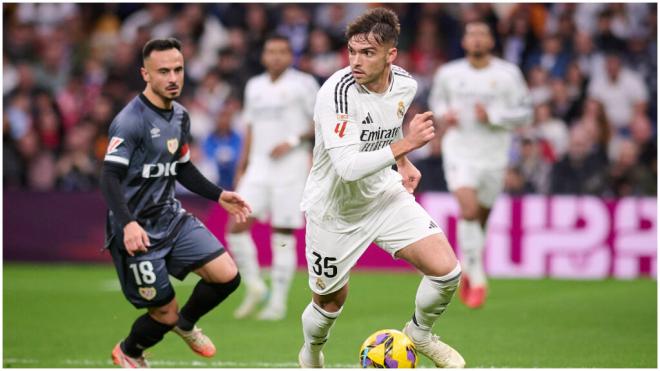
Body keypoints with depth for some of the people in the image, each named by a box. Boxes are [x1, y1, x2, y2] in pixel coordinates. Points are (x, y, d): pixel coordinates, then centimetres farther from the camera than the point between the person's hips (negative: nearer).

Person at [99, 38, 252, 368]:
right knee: (165, 313, -2)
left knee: (226, 275, -6)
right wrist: (128, 223, -38)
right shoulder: (131, 120, -19)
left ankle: (185, 324, 25)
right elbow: (110, 178, -25)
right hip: (138, 232, -7)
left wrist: (219, 196, 12)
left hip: (171, 217, 7)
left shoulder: (180, 116, 7)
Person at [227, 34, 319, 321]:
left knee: (283, 235, -4)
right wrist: (241, 170, 17)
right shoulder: (254, 87, 15)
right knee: (236, 226, -9)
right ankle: (254, 286, 7)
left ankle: (278, 302, 3)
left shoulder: (303, 84, -2)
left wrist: (293, 141, -15)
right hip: (259, 166, 5)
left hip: (290, 167, -5)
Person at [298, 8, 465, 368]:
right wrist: (405, 144, -37)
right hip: (334, 210, -4)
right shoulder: (338, 91, -30)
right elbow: (348, 167, -37)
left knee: (446, 268, -10)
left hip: (383, 195, 5)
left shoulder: (404, 84, -9)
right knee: (331, 301, 11)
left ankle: (420, 332, 21)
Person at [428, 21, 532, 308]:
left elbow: (525, 112, -1)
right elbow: (437, 98, 19)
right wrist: (443, 114, -3)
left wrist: (492, 116, -16)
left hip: (493, 156, 1)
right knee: (469, 211, -22)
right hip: (459, 152, -1)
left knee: (480, 218, 11)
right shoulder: (448, 74, 1)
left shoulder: (508, 74, -3)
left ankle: (467, 271, 37)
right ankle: (477, 280, -14)